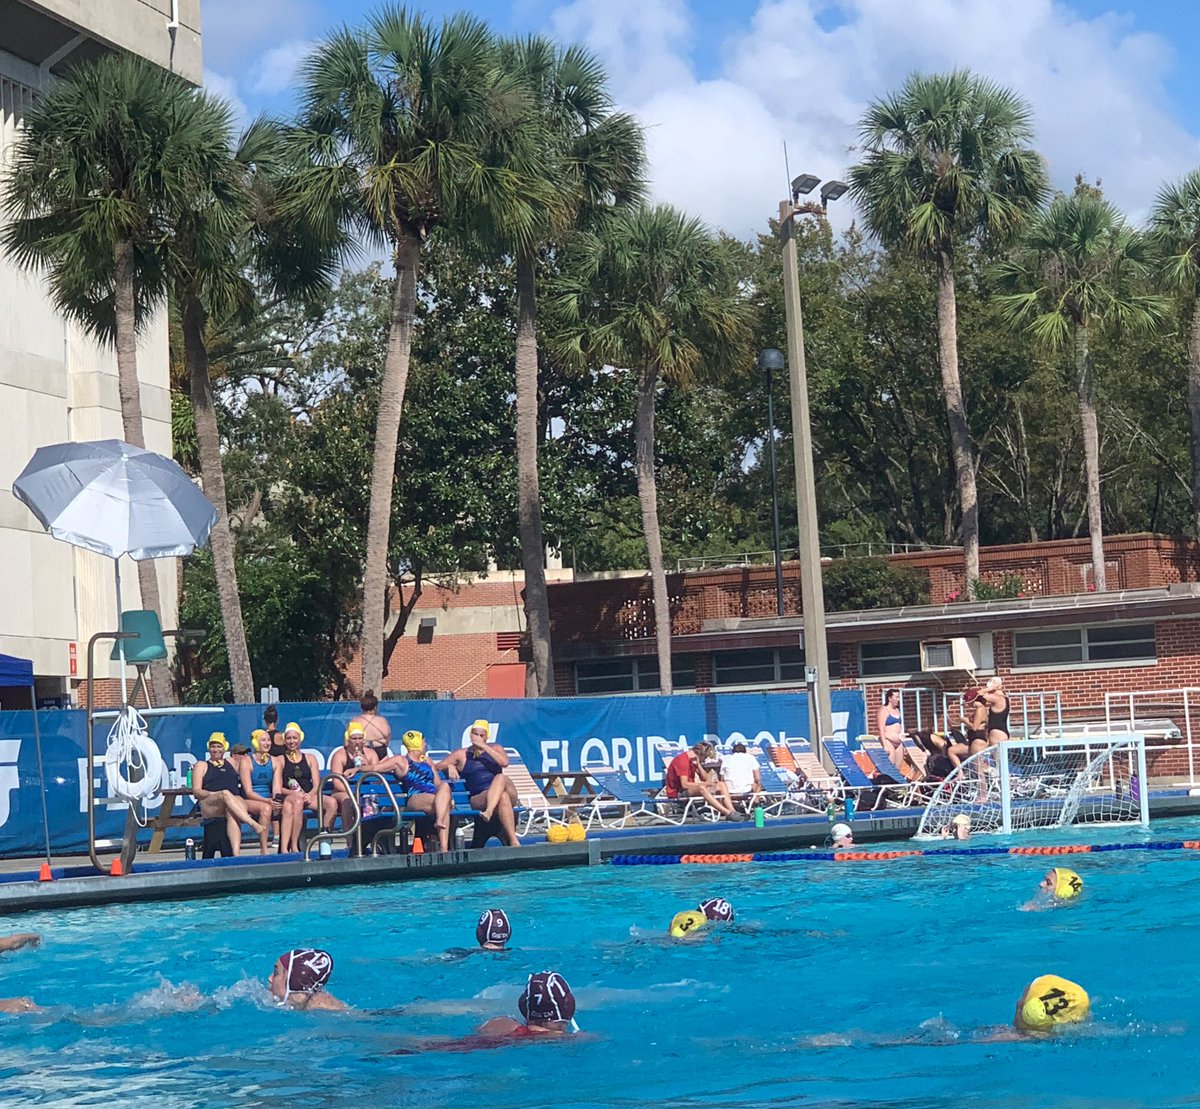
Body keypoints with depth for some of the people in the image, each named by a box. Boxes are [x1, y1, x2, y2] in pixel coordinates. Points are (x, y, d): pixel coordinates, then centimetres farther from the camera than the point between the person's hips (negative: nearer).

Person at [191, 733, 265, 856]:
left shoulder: (231, 763, 30)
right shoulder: (201, 765, 20)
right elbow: (196, 791, 8)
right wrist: (215, 794, -8)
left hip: (236, 801, 2)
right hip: (210, 806, -2)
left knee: (232, 813, -38)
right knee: (226, 794, -38)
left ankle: (236, 852, -59)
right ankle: (253, 823, -52)